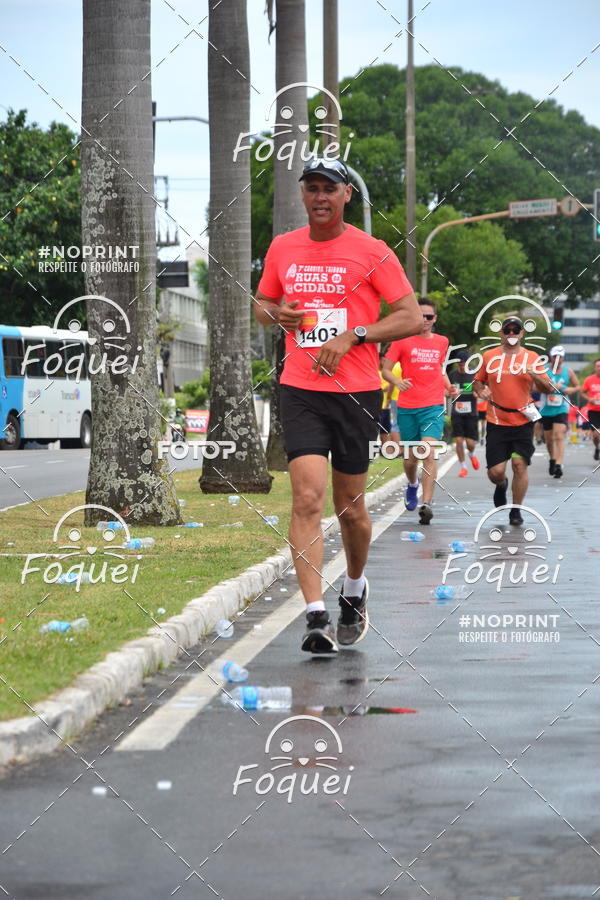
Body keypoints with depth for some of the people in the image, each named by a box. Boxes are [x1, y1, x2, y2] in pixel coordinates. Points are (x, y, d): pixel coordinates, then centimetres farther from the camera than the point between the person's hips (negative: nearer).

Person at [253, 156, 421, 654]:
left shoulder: (372, 252, -3)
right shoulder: (282, 248, 8)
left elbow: (411, 317, -3)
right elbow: (262, 303, 23)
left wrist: (351, 337, -14)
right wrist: (276, 314, -1)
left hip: (356, 391, -1)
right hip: (300, 392, 1)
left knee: (350, 504, 8)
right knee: (308, 499, -13)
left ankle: (355, 590, 36)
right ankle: (317, 618, -17)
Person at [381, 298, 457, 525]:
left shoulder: (442, 342, 11)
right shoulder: (403, 340, 1)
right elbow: (385, 370, 0)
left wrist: (448, 386, 11)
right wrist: (397, 382, -20)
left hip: (433, 406, 0)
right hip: (407, 408, 0)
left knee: (429, 452, -18)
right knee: (411, 457, 9)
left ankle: (426, 504, -21)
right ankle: (412, 485, 43)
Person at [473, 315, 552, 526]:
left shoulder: (532, 358, 5)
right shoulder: (488, 356, 6)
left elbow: (547, 389, 5)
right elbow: (478, 380, 18)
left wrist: (534, 375, -15)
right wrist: (481, 391, -4)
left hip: (523, 423, 0)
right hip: (497, 423, 0)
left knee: (520, 465, -10)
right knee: (495, 472, -4)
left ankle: (516, 510, 5)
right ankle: (501, 485, 34)